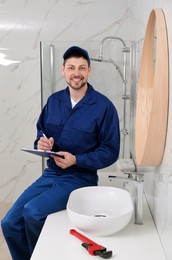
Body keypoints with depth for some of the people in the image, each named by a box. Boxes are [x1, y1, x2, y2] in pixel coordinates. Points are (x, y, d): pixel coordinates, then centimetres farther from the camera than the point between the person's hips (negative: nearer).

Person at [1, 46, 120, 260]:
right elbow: (41, 133, 15)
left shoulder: (104, 106, -11)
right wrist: (41, 143, -10)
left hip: (80, 177, -5)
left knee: (32, 212, -25)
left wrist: (76, 160, -22)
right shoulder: (54, 101, 5)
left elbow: (110, 151, -10)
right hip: (50, 174, 6)